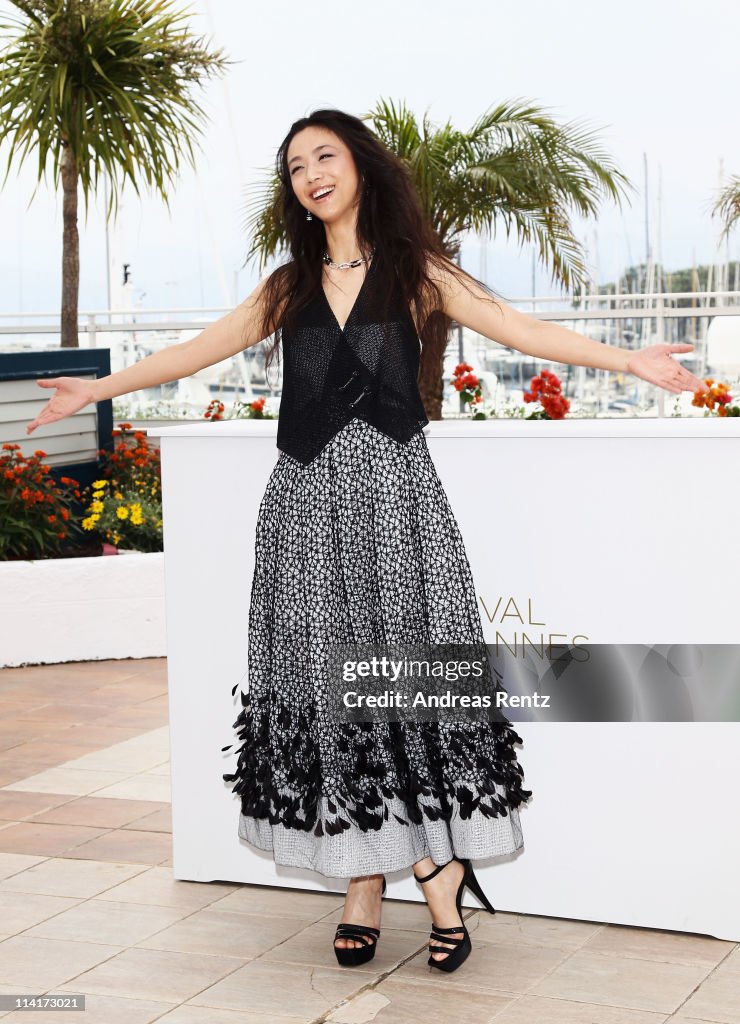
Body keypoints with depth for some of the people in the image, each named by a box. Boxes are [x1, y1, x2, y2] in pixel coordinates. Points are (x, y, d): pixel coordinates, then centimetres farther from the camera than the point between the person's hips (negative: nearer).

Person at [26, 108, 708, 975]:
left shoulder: (417, 275, 6)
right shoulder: (290, 287, 15)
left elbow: (521, 331, -3)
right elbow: (197, 351, 19)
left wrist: (628, 360, -13)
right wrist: (99, 388, 18)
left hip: (391, 496, -3)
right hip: (307, 503, 3)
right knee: (327, 683, 0)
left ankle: (437, 869, 2)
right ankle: (363, 882, 5)